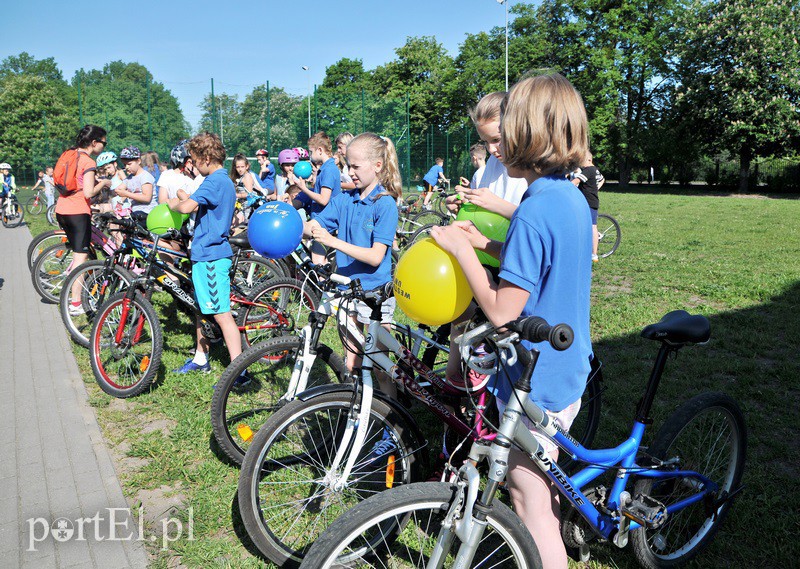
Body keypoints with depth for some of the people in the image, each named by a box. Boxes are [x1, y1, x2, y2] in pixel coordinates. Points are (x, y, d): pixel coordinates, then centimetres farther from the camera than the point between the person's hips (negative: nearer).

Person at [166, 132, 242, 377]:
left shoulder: (214, 181, -17)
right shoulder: (225, 180, 16)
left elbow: (187, 207, -28)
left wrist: (174, 204, -8)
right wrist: (185, 199, 12)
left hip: (210, 256, -11)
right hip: (207, 254, 11)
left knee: (222, 315, -9)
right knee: (202, 308, 20)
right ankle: (200, 359, 34)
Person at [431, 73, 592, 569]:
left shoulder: (533, 213, -25)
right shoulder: (574, 199, 5)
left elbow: (502, 311, -24)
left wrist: (460, 249, -15)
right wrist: (485, 244, 7)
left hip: (535, 382, -10)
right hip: (568, 370, 10)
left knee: (531, 503, 6)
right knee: (543, 481, 28)